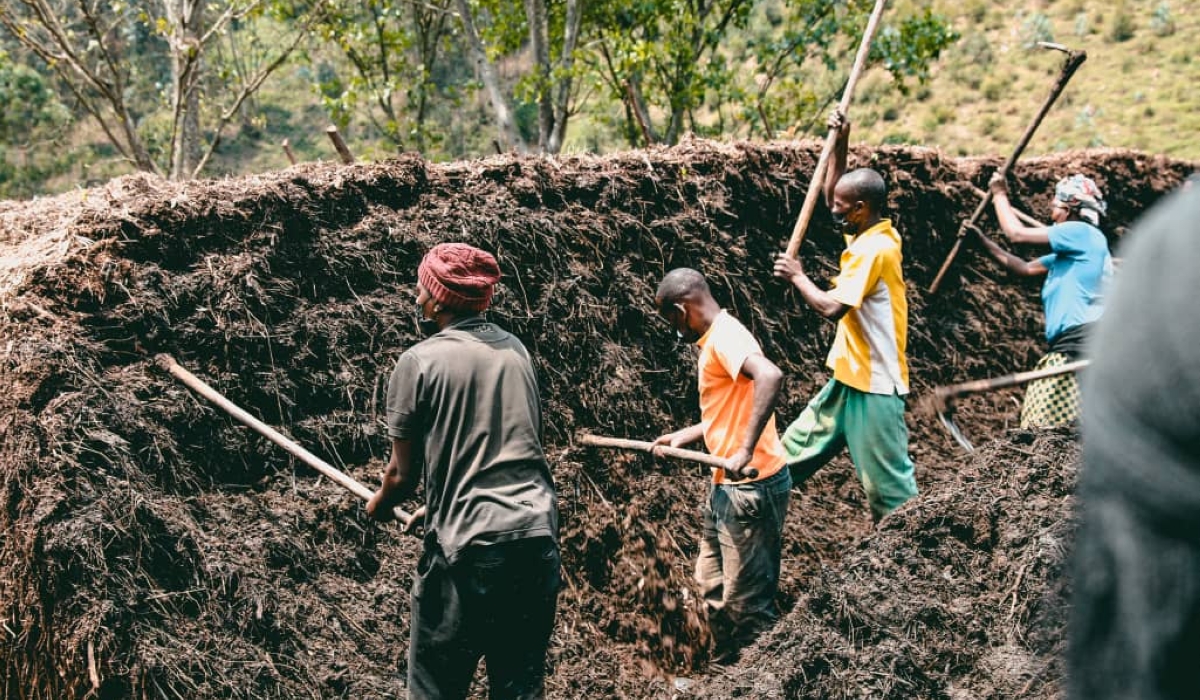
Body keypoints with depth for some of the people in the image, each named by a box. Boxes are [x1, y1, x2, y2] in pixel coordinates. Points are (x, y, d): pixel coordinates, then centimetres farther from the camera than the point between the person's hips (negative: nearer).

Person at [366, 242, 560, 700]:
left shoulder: (420, 361, -5)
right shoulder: (515, 350, 12)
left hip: (469, 545, -5)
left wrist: (379, 504, 23)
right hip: (538, 536, 6)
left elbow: (403, 473, 0)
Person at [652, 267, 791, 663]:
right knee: (713, 588, 21)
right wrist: (687, 435, 24)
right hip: (725, 488, 11)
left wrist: (745, 451, -37)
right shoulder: (716, 340, 14)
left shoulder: (724, 337, -17)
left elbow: (770, 376, -36)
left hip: (751, 488, -11)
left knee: (747, 603, -2)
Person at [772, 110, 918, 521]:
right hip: (848, 380, 10)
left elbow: (832, 307, -28)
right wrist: (839, 145, 11)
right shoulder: (872, 233, 7)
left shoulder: (873, 250, -21)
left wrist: (797, 276, -11)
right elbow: (832, 199, 22)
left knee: (889, 487, -2)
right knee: (796, 448, 17)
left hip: (874, 388, -10)